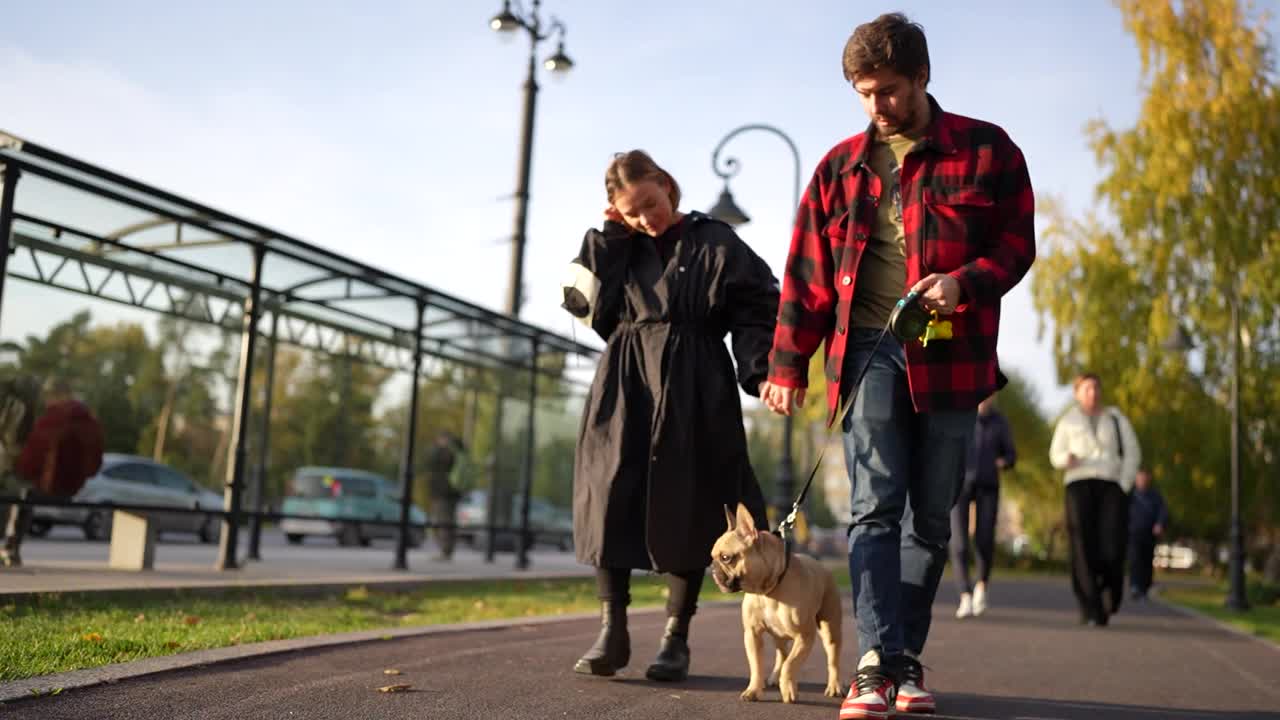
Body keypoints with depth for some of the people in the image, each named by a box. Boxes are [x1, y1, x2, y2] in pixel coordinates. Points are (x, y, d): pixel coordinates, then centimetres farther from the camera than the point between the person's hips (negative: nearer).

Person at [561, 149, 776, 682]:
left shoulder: (715, 243, 3)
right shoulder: (617, 249, 14)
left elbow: (757, 312, -1)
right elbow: (582, 299, 0)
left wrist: (761, 373, -15)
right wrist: (611, 236, 1)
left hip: (691, 392, -3)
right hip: (624, 386, 3)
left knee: (683, 509, -1)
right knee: (611, 500, -2)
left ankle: (676, 638, 9)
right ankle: (612, 632, 8)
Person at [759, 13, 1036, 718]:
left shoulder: (986, 151, 5)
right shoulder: (841, 166, 11)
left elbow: (1018, 242, 4)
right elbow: (806, 275, 10)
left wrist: (965, 281, -17)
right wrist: (786, 364, 7)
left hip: (950, 355, 0)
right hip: (870, 350, 0)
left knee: (931, 518, 6)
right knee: (874, 508, -9)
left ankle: (907, 661, 16)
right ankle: (877, 662, -13)